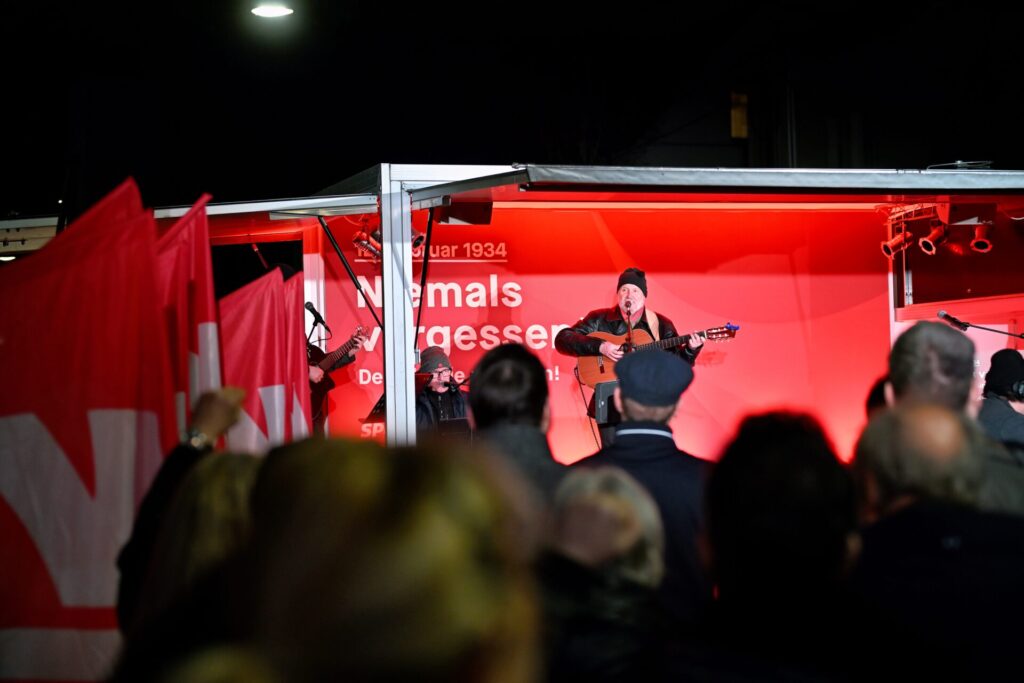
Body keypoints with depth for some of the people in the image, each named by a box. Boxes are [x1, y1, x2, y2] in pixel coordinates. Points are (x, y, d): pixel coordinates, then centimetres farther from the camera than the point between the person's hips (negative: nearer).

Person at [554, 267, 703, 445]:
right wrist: (599, 346, -19)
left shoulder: (661, 325, 5)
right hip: (610, 404, -1)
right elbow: (562, 339, -8)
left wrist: (690, 349, -15)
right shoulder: (599, 319, 1)